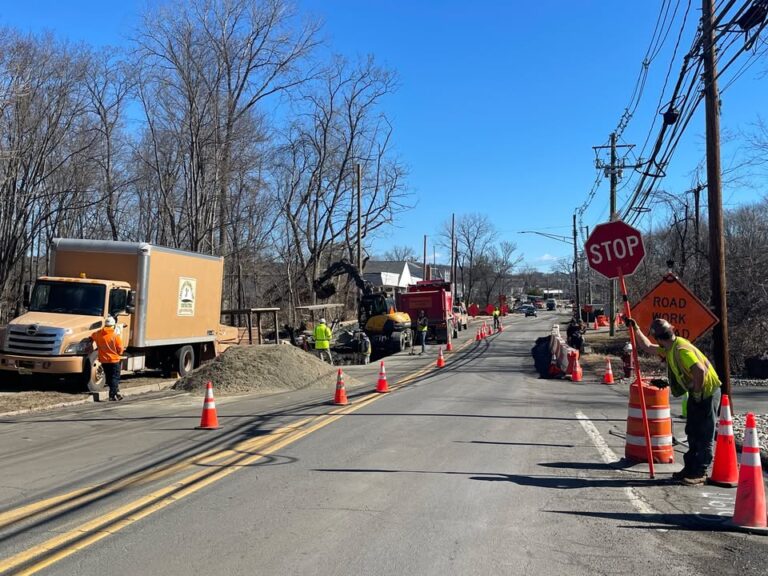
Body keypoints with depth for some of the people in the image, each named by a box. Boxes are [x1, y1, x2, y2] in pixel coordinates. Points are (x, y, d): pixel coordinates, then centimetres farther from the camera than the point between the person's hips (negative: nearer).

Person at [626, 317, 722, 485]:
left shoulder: (681, 349, -26)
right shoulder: (669, 349, 5)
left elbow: (700, 370, -36)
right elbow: (648, 347, 19)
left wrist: (697, 392, -23)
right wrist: (635, 329, 16)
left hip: (707, 392, -10)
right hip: (696, 393, 10)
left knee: (704, 435, -2)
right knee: (692, 432, 15)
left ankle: (700, 473, 4)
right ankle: (690, 468, 24)